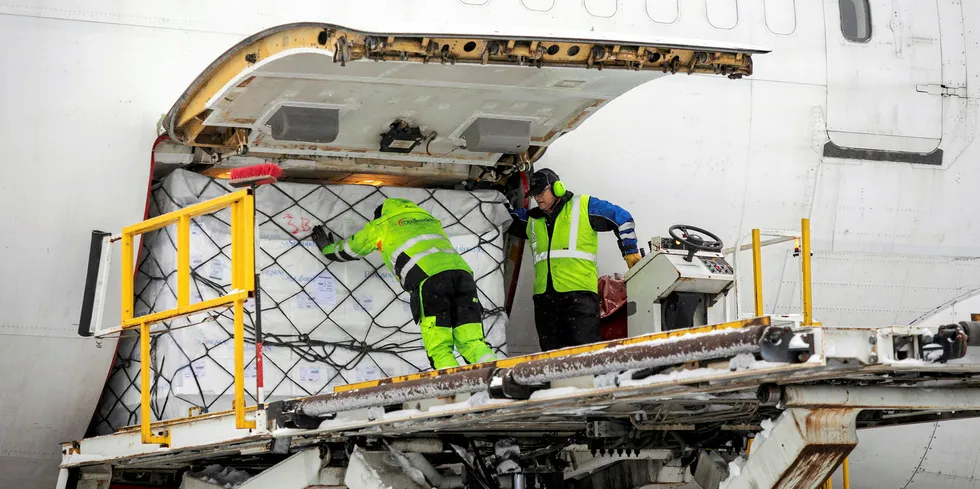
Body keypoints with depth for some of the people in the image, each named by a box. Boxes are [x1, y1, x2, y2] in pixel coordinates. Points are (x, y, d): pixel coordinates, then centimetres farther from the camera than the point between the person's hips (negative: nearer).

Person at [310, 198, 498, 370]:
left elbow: (349, 251, 39)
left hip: (429, 279, -4)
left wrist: (327, 248, 61)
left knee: (439, 349, -7)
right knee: (471, 342, -1)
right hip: (462, 271, 4)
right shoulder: (431, 219, 38)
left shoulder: (381, 225, 25)